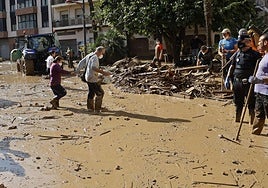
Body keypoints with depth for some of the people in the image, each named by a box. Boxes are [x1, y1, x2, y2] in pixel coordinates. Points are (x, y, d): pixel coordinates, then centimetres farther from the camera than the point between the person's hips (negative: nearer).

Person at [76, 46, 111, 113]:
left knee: (91, 92, 20)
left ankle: (90, 108, 29)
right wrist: (102, 72, -40)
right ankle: (97, 109, -1)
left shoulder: (89, 55, 12)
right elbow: (93, 67, -34)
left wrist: (77, 70, 27)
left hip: (88, 78, 10)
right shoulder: (95, 57, -18)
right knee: (100, 93, -3)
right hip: (93, 79, -10)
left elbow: (81, 62, 18)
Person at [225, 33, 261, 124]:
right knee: (238, 103, 17)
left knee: (251, 104, 2)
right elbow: (232, 66, 16)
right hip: (237, 82, 5)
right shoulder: (237, 54, 10)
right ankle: (237, 120, 30)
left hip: (249, 83, -5)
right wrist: (227, 78, 10)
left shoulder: (254, 54, -5)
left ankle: (251, 122, 12)